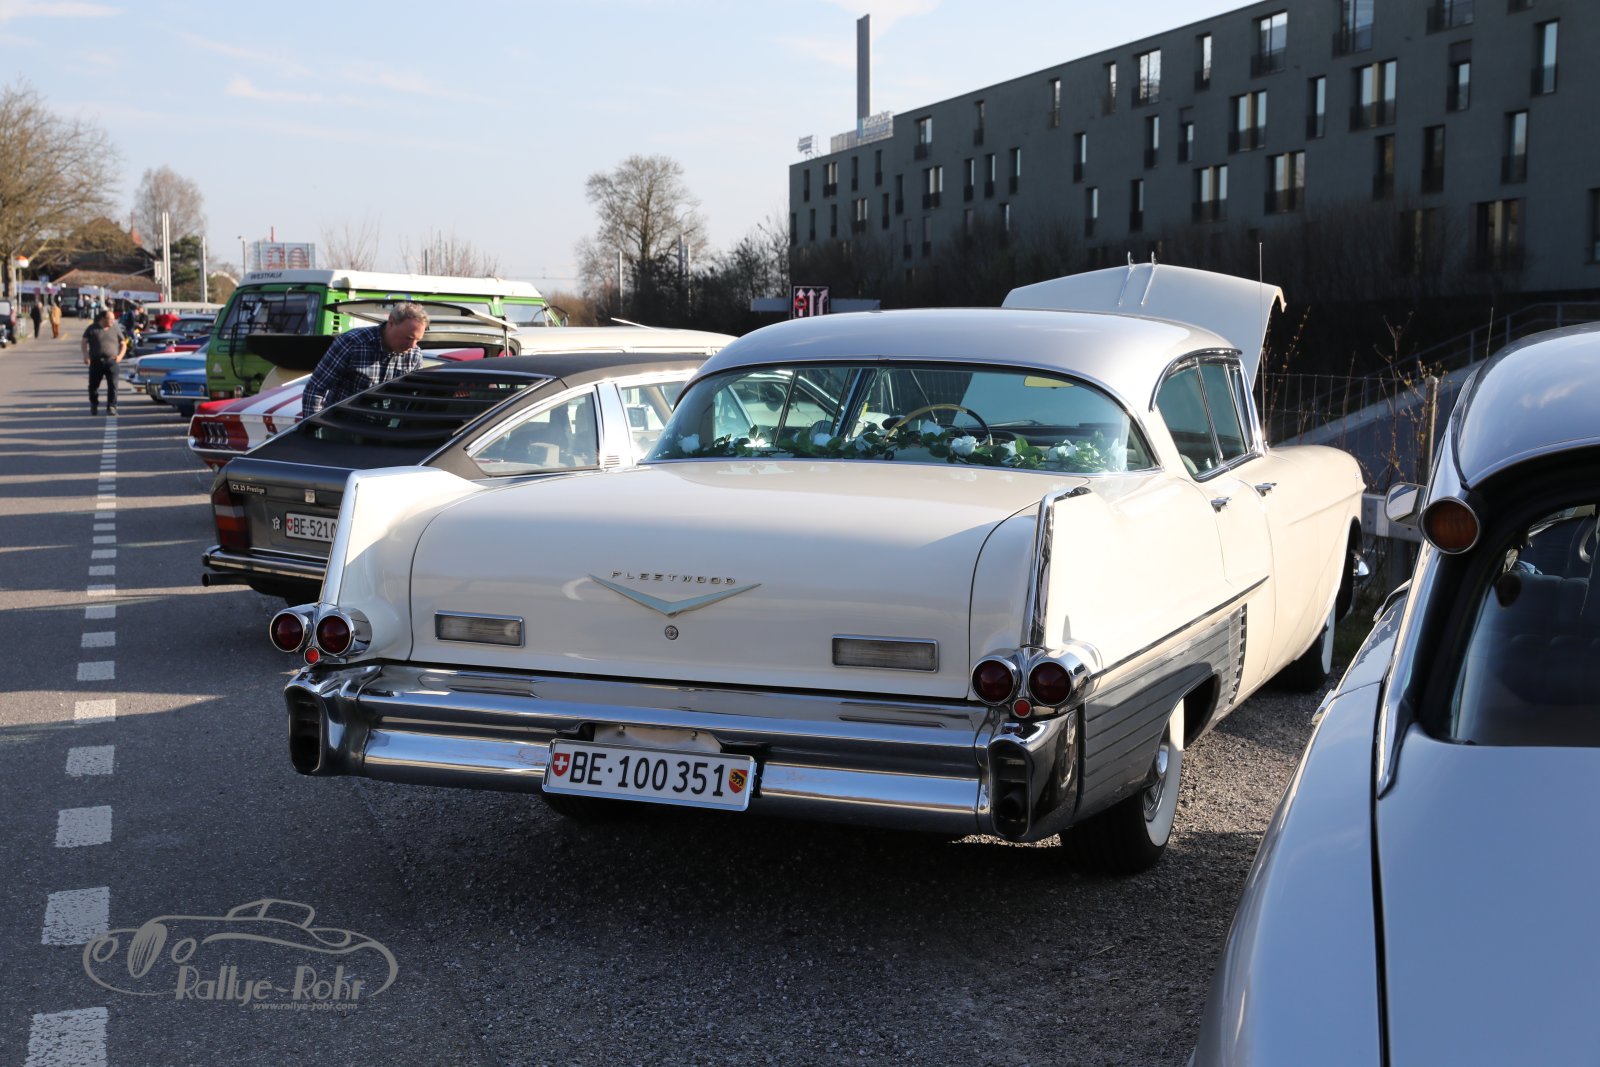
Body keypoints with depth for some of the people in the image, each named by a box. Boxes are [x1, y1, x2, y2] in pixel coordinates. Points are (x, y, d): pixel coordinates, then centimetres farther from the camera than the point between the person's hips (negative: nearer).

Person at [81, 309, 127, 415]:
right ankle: (94, 405, 26)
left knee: (112, 385, -11)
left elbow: (123, 344, 14)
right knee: (93, 385, 7)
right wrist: (86, 354, -10)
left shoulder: (115, 330, 10)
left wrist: (120, 356, -3)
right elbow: (85, 342, 5)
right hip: (96, 362, 0)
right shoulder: (92, 329, 7)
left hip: (111, 362, 0)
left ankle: (111, 407, -7)